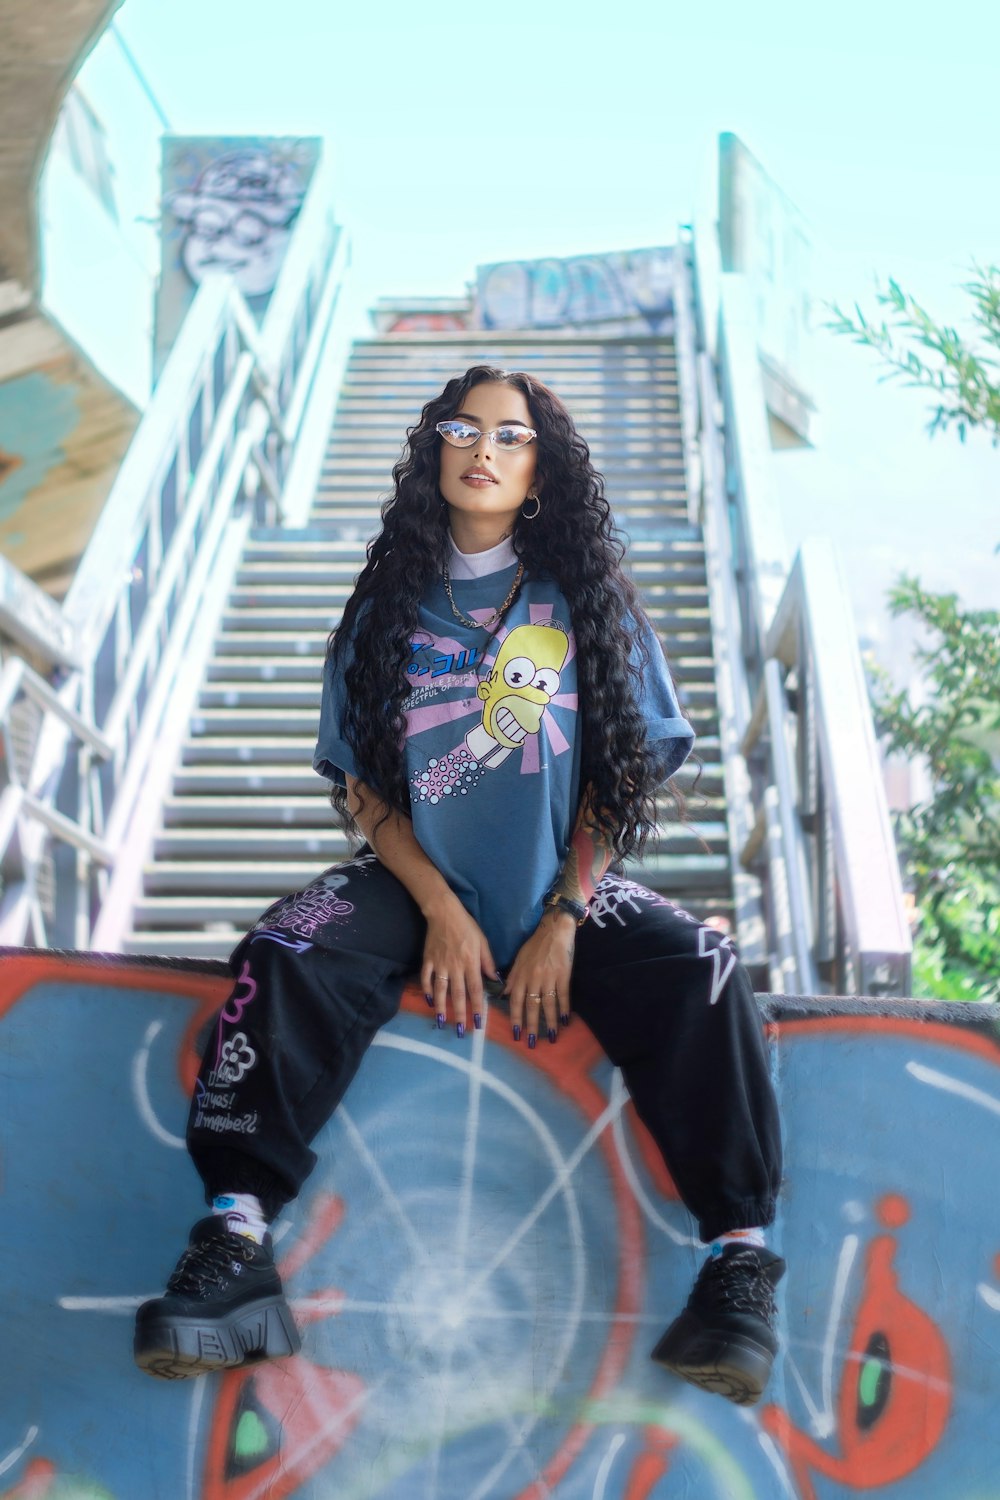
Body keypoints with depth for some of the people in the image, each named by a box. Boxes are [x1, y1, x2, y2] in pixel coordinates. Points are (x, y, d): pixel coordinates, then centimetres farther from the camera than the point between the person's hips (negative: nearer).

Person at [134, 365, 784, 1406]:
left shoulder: (584, 596, 7)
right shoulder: (395, 598, 9)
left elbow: (626, 774, 2)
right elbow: (360, 779, 4)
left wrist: (563, 921, -10)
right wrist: (440, 911, -10)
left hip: (565, 888, 0)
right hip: (417, 879, 1)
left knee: (698, 970, -28)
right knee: (284, 958, -28)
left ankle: (738, 1255, -26)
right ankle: (233, 1247, -32)